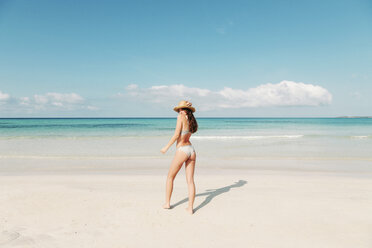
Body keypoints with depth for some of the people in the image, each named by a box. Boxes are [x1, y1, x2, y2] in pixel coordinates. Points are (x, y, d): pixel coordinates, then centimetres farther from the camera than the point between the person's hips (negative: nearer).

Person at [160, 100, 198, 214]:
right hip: (191, 150, 6)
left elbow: (176, 134, -14)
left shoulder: (181, 117, -6)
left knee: (170, 177, 12)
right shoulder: (191, 120, 13)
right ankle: (190, 208, 3)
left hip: (182, 150, -6)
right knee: (190, 180, 5)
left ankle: (167, 203, 21)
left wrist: (166, 147, -7)